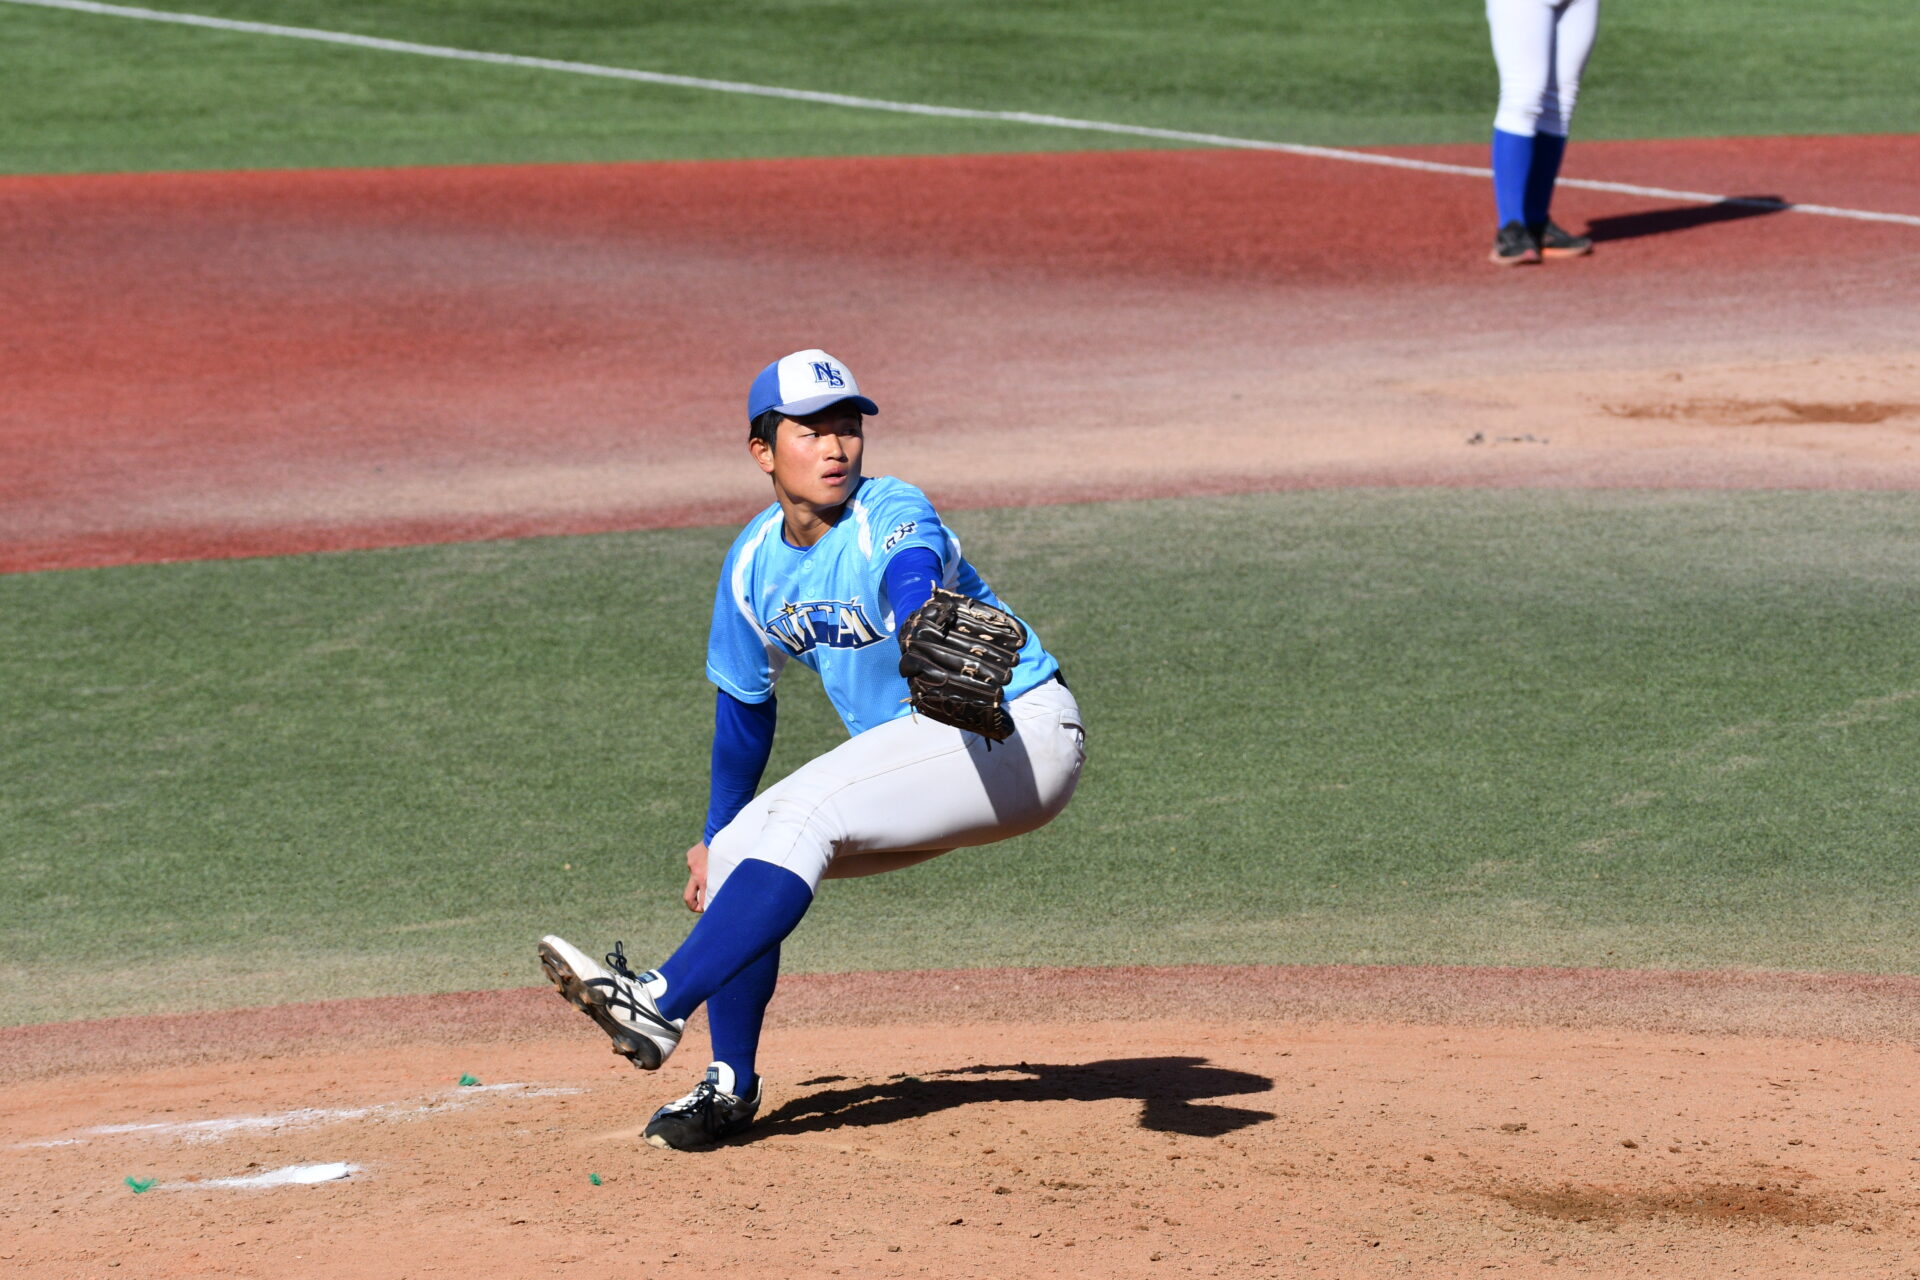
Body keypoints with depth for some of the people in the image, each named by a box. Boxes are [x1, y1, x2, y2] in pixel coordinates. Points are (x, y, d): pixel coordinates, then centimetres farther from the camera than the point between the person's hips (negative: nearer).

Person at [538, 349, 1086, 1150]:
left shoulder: (892, 516, -20)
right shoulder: (755, 563, 1)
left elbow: (915, 580, -46)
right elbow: (743, 705, 17)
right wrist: (716, 838, 21)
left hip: (1020, 731, -8)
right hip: (913, 750, 8)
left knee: (803, 813, -25)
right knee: (738, 850, -1)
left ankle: (659, 1002, -31)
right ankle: (730, 1086, 8)